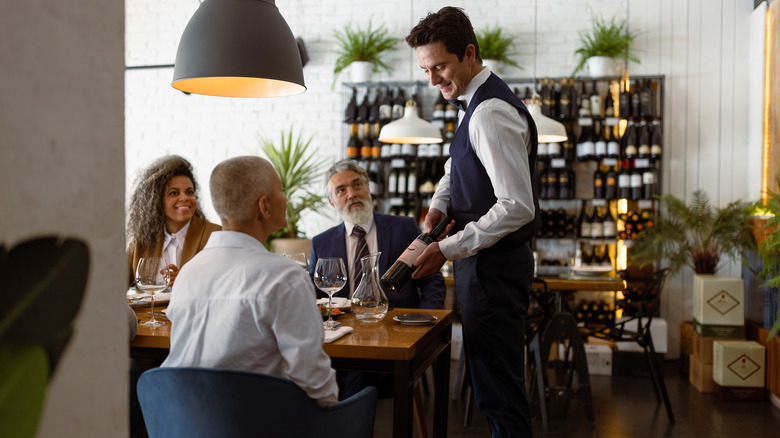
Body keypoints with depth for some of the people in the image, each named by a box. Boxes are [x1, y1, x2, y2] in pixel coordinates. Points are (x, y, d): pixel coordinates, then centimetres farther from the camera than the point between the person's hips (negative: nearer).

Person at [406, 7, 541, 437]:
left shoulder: (491, 114, -21)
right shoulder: (474, 103, 11)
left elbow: (518, 207, -26)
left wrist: (448, 249, -22)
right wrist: (439, 205, 7)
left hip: (493, 268, -10)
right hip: (484, 261, 10)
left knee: (497, 386, -3)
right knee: (492, 377, 19)